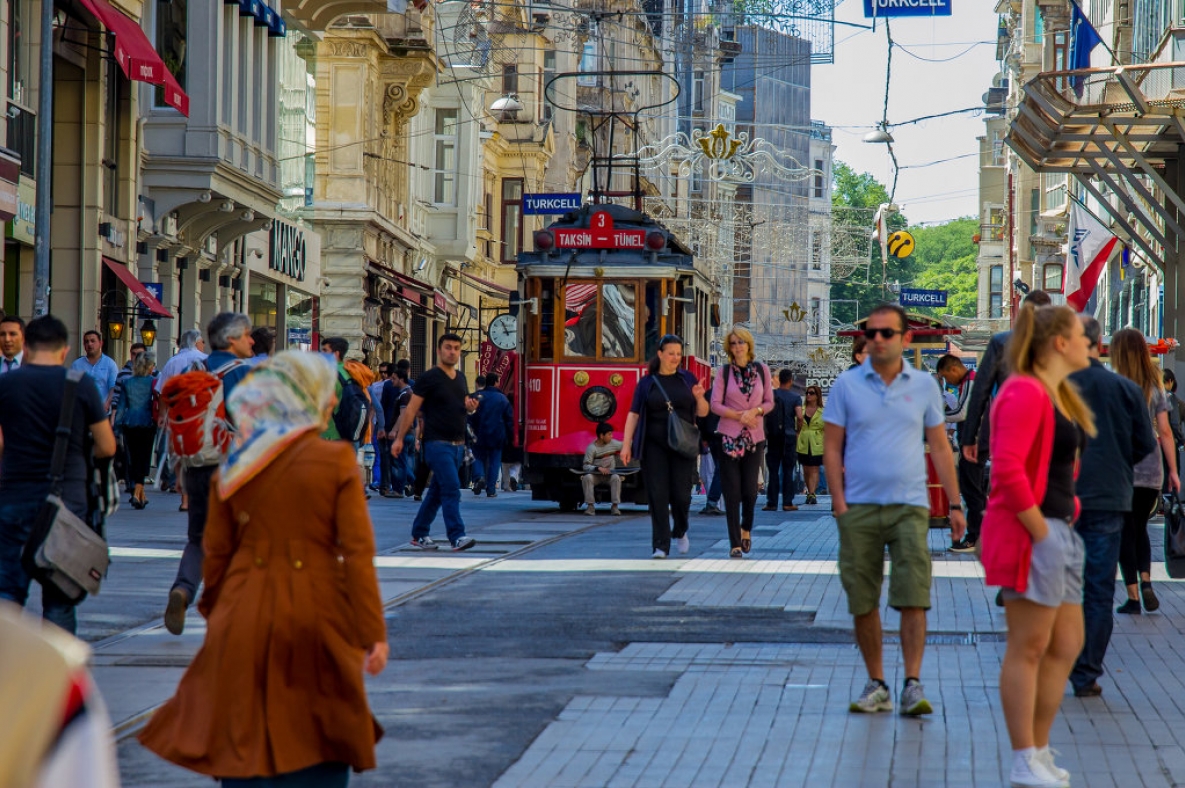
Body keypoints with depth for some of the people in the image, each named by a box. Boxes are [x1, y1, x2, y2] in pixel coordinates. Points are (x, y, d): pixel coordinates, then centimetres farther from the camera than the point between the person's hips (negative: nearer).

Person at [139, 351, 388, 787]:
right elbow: (357, 552, -10)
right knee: (320, 752, 9)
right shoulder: (337, 460, -8)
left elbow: (216, 554, 7)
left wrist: (215, 616, 20)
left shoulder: (233, 467, 2)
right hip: (316, 621, -3)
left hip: (245, 621, 3)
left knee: (243, 746, 8)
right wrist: (373, 633, -7)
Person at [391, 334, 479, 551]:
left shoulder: (460, 378, 14)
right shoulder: (429, 378, -7)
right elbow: (411, 409, -6)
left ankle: (419, 535, 20)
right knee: (451, 489, -16)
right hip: (437, 443, -7)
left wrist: (470, 407, 0)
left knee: (436, 492, 11)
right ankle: (457, 537, -19)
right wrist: (399, 438, -10)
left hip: (458, 444, 7)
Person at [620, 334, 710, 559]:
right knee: (658, 496, -5)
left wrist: (699, 397, -11)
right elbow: (633, 414, 3)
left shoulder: (687, 379, 10)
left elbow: (703, 412, 11)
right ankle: (661, 546, -3)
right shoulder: (647, 382, 5)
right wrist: (626, 445, -5)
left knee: (681, 494, -2)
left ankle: (680, 532, 28)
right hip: (654, 446, -1)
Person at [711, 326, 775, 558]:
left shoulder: (761, 370, 6)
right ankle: (735, 543, 2)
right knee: (732, 493, -3)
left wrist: (755, 411, -11)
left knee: (750, 490, -1)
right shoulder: (724, 372, 2)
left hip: (755, 437, 1)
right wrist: (739, 415, -13)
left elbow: (769, 402, 8)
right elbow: (715, 405, -2)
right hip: (729, 437, -1)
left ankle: (746, 528, 28)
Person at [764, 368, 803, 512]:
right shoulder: (795, 397, -4)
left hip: (772, 436, 1)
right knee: (788, 470, 4)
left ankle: (772, 503, 3)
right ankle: (787, 503, 2)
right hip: (789, 436, -1)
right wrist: (798, 430, 3)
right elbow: (799, 416, -15)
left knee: (773, 470, 5)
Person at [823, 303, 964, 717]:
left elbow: (939, 448, 11)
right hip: (859, 507, 0)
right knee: (863, 601, 4)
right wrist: (839, 501, -6)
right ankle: (876, 684, 14)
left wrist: (955, 504, 7)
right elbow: (832, 447, 4)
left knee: (913, 596, -10)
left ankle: (913, 684, -9)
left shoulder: (923, 386, 6)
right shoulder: (847, 385, 3)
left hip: (909, 505, 0)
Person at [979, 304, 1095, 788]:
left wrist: (1069, 513, 14)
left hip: (1058, 532, 10)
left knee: (1066, 646, 14)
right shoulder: (1025, 393, -15)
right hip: (1031, 533, -10)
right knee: (1028, 649, -4)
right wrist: (1040, 531, -20)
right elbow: (1007, 471, -24)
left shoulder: (1058, 395, 17)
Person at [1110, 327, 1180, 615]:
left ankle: (1133, 596, 0)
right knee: (1140, 528, 19)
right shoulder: (1155, 386, 4)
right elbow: (1165, 432, 3)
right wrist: (1173, 470, 6)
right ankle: (1146, 581, 0)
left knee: (1126, 532, 3)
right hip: (1151, 469, 3)